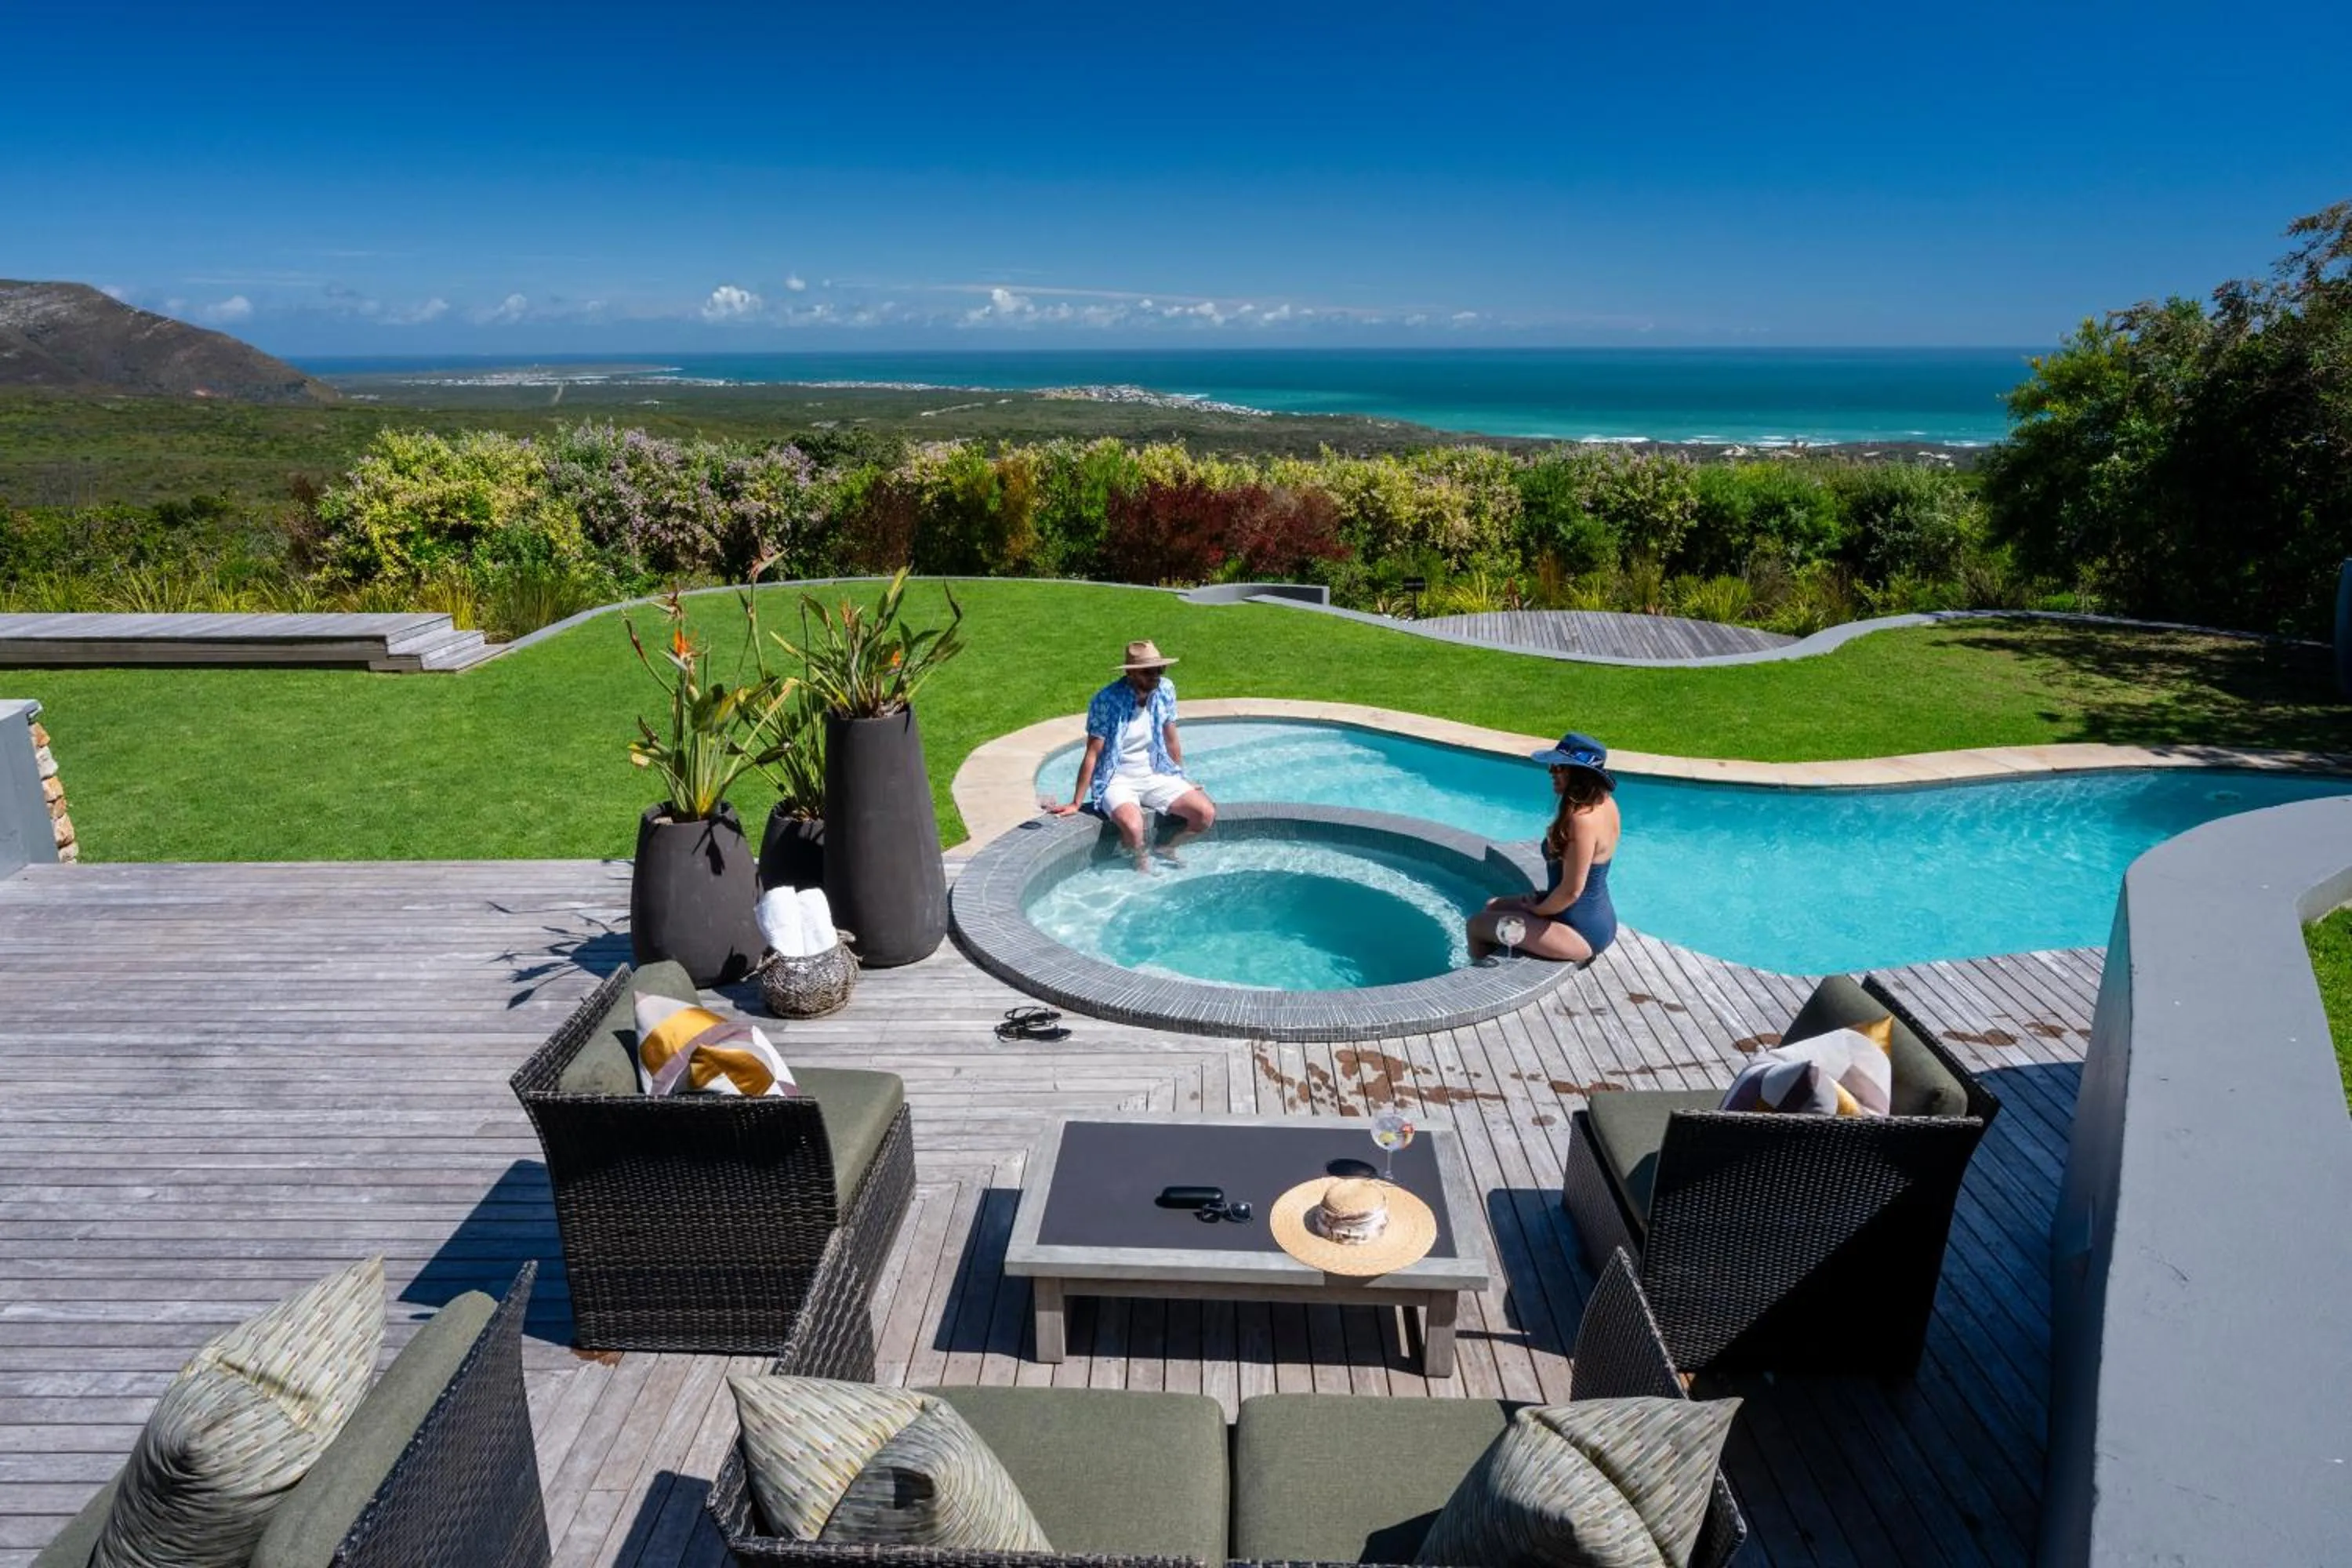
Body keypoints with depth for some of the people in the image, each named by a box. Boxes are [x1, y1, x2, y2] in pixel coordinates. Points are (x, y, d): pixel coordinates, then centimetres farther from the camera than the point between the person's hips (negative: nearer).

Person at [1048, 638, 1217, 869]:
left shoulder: (1165, 690, -5)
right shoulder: (1106, 701, -19)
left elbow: (1171, 741, 8)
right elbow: (1093, 755, -15)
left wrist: (1182, 781, 16)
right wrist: (1076, 803, -11)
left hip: (1156, 776, 5)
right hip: (1118, 781, -5)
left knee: (1206, 813, -12)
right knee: (1133, 827, -34)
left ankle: (1166, 850, 14)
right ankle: (1143, 861, 0)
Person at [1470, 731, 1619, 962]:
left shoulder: (1582, 820, -30)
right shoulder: (1605, 803, 0)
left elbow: (1571, 890, -28)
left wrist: (1538, 910, -10)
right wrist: (1542, 901, 10)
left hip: (1580, 933, -10)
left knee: (1477, 924, -1)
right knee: (1493, 907, 23)